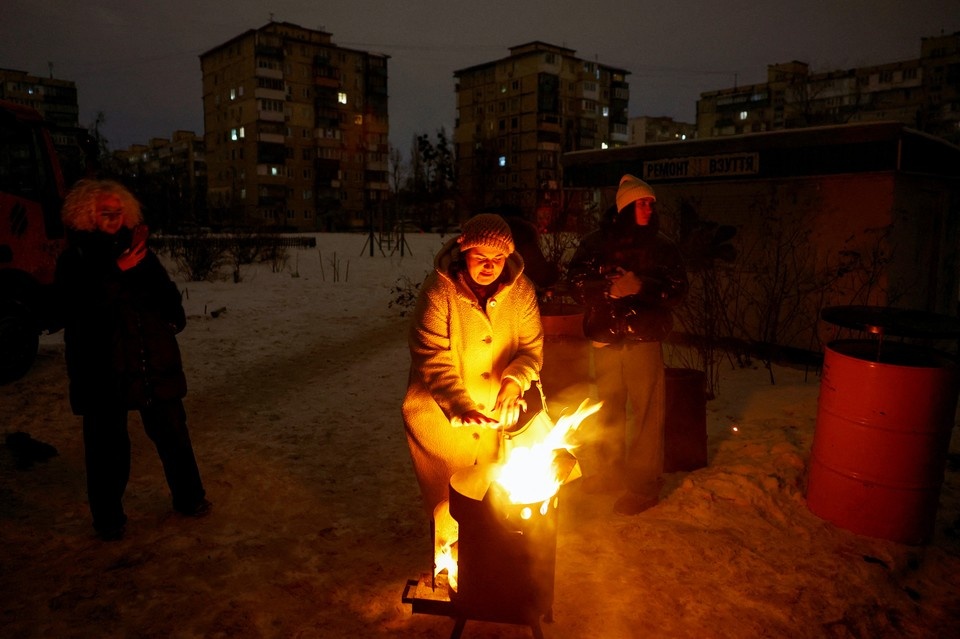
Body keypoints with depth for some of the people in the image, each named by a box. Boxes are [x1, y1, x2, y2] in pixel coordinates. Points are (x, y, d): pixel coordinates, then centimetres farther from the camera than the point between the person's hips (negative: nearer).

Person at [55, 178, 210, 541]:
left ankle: (189, 497, 28)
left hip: (154, 364, 3)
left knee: (172, 433, 10)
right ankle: (108, 518, 25)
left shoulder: (136, 250, 8)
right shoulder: (74, 260, -2)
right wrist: (118, 273, -21)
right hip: (103, 370, -3)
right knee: (108, 444, 7)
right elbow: (78, 312, -15)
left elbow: (168, 297, 6)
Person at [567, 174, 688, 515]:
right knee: (608, 408, 15)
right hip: (605, 336, 3)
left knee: (647, 412, -4)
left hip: (644, 337, -2)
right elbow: (578, 278, -2)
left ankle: (645, 484, 8)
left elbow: (676, 288, -2)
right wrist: (610, 287, -17)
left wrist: (641, 286, -17)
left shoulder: (661, 245, 4)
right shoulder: (597, 241, 6)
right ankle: (611, 470, 33)